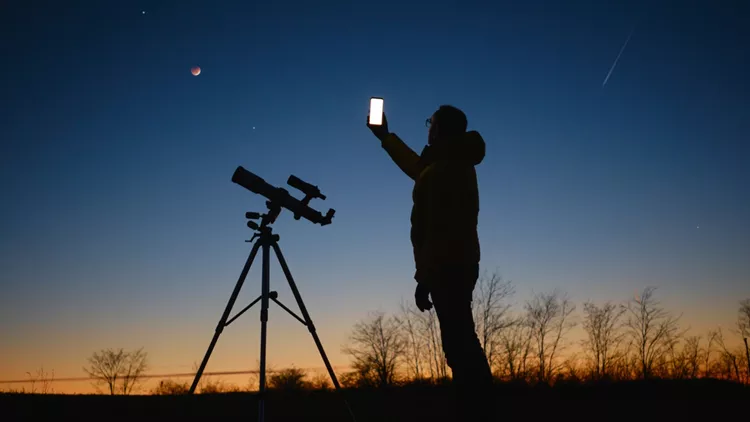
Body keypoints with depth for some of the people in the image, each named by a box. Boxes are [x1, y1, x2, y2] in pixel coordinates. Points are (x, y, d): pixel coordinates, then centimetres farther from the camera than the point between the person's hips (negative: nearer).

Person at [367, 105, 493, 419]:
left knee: (458, 342, -11)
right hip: (460, 265, 10)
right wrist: (385, 137, 43)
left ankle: (475, 406, -10)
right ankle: (479, 402, 19)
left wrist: (424, 278, -19)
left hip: (447, 268, -10)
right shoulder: (455, 163, 16)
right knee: (462, 340, 13)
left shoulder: (444, 170, -15)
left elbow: (436, 232, -20)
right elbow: (417, 168, 36)